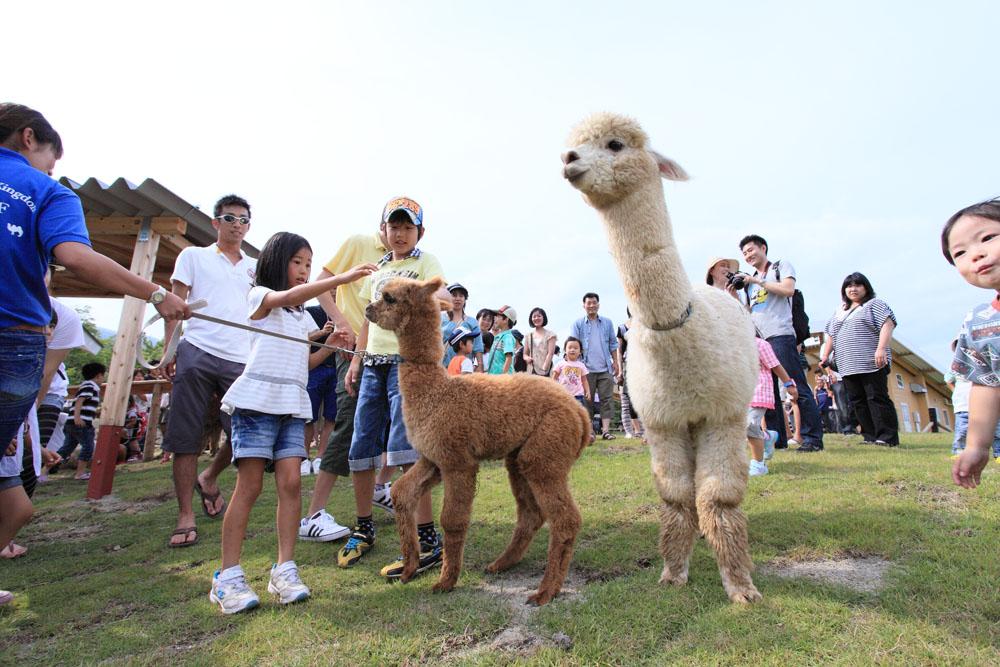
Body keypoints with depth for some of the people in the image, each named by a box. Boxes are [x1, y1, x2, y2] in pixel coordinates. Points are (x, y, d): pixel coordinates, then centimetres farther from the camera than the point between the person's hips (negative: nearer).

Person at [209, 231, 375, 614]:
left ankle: (284, 569, 2)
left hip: (293, 406, 6)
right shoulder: (259, 296, 4)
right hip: (257, 400, -5)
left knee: (291, 483, -4)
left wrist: (329, 346, 6)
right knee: (249, 486, -5)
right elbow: (290, 296, -20)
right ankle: (228, 575, 4)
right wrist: (342, 278, -26)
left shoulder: (304, 316, 24)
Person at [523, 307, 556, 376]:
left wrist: (544, 368, -15)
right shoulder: (529, 335, 16)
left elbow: (550, 353, -4)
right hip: (530, 371, 4)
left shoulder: (550, 335, 4)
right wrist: (527, 358, -5)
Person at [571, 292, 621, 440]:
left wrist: (615, 362, 6)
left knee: (607, 399, -1)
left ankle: (606, 430, 1)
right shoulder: (578, 324, 3)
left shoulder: (607, 323, 10)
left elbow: (613, 344, 13)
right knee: (587, 400, 4)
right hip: (587, 369, -2)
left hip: (605, 368, 2)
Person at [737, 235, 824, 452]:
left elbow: (788, 289, -11)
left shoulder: (781, 266, 8)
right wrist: (733, 294, 7)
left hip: (780, 335, -6)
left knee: (797, 387, -7)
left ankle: (812, 438, -3)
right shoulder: (748, 281, 23)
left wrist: (756, 281, -7)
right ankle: (777, 438, 10)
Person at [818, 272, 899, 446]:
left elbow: (887, 325, -10)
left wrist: (881, 348, -22)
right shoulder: (839, 311, 23)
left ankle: (888, 437, -4)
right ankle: (871, 437, 8)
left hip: (871, 364, -6)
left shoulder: (874, 304, 4)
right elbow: (831, 335, 24)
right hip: (848, 366, 6)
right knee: (858, 402, 4)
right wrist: (825, 355, 15)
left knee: (877, 398, -8)